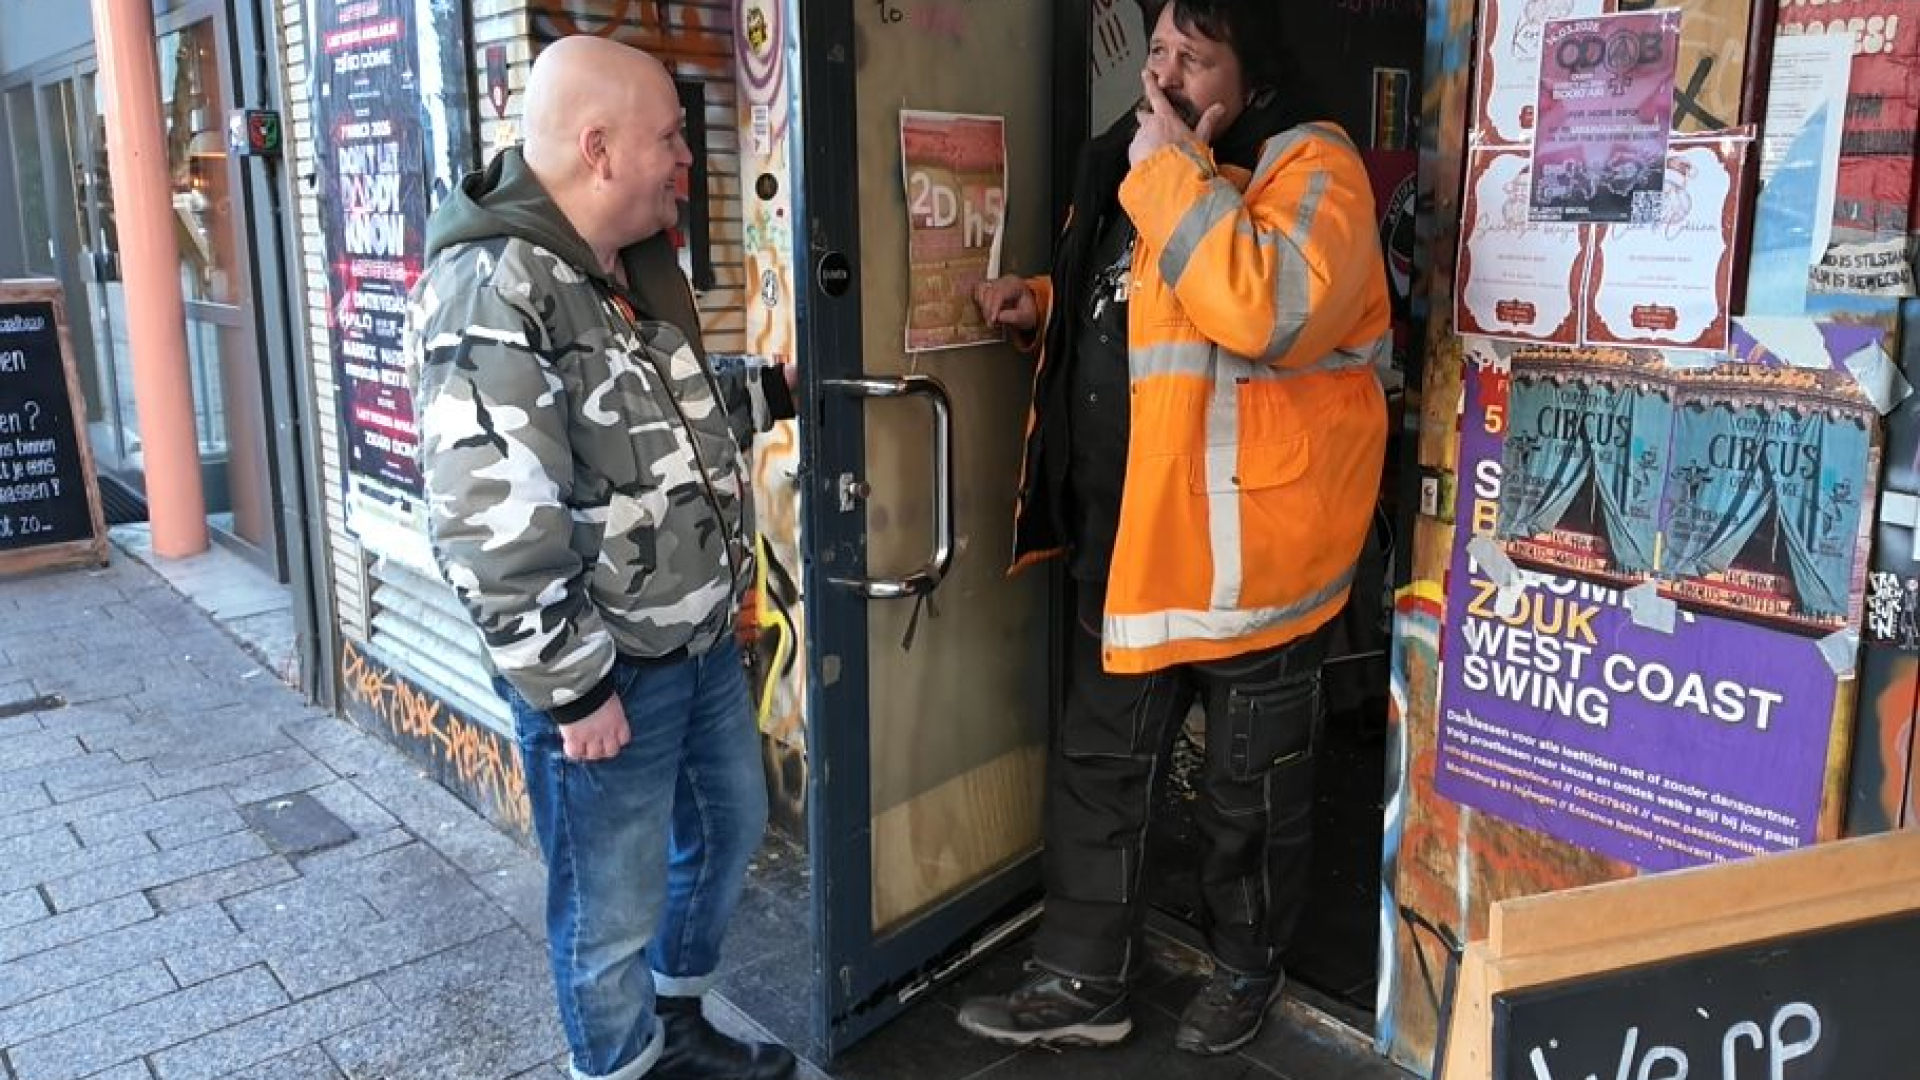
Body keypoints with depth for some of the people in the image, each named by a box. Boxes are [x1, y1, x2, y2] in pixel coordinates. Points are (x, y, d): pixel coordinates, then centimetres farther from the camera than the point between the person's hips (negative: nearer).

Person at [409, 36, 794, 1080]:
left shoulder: (637, 263, 7)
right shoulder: (491, 295, -22)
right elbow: (489, 528, -26)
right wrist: (573, 687, -20)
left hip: (702, 638, 10)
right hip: (604, 669, -9)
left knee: (729, 827, 24)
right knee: (613, 906, 7)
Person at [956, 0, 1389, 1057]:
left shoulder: (1309, 166, -11)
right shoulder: (1137, 166, 12)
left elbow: (1273, 310, -32)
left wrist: (1173, 172, -24)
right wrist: (1044, 305, 8)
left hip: (1246, 552, -7)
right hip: (1125, 541, 8)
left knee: (1248, 790, 12)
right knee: (1095, 768, 15)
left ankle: (1246, 968, 36)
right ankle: (1083, 982, 31)